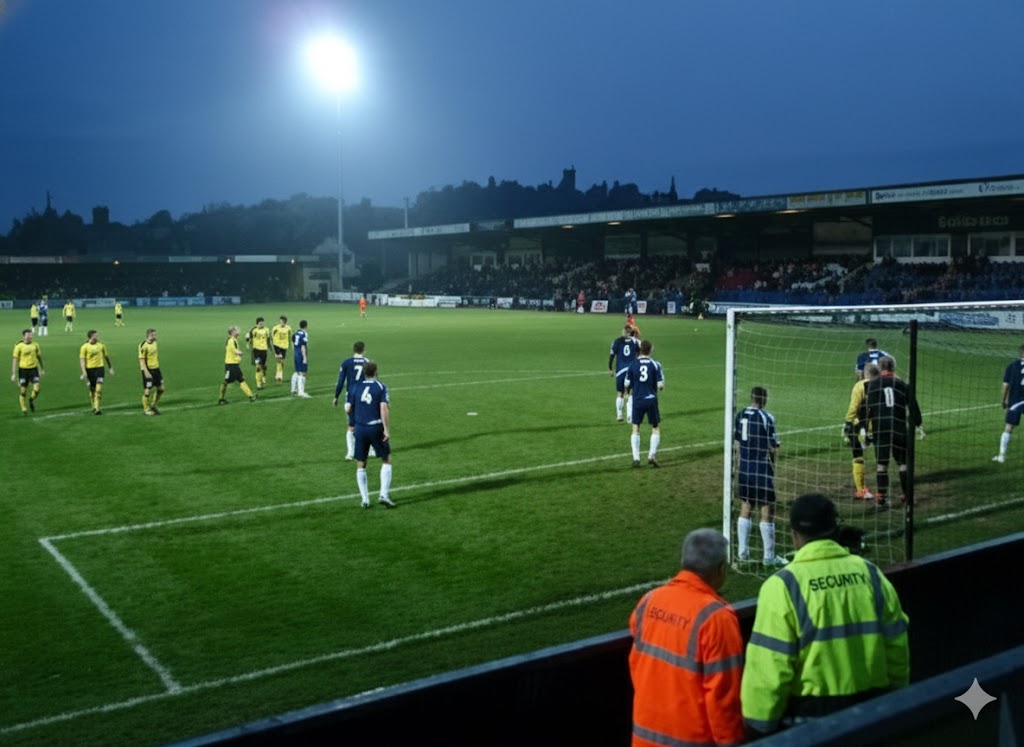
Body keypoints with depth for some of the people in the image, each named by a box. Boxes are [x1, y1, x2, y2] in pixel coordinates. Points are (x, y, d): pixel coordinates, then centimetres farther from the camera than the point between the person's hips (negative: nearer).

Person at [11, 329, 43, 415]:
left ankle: (31, 400, 21)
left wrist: (41, 369, 23)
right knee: (23, 390, 2)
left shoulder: (35, 345, 3)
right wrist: (13, 374, -9)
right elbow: (15, 360, -6)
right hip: (23, 370, -2)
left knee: (36, 388, -10)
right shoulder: (19, 346, -8)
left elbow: (39, 357, 17)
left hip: (33, 369, 2)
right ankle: (24, 409, 17)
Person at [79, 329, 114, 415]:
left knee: (99, 388, -13)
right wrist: (84, 372, -14)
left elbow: (106, 357, 16)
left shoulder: (101, 345, 6)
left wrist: (111, 368, 17)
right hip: (90, 369, -1)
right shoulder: (85, 347, -3)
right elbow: (82, 359, -5)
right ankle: (94, 407, 26)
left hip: (100, 367, 1)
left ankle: (97, 408, -13)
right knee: (92, 389, 9)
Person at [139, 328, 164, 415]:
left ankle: (153, 406, 27)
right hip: (148, 370, -8)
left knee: (161, 388, 10)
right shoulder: (143, 345, -16)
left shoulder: (154, 342, 8)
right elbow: (141, 360, -17)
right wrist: (146, 372, -23)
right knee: (147, 390, -3)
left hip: (156, 368, 8)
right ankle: (146, 409, 14)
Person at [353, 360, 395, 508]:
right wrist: (387, 430, -15)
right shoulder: (381, 386, -3)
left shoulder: (357, 387, 7)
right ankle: (383, 495, -1)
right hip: (376, 428, -3)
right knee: (386, 461, 10)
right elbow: (384, 408, -14)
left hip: (360, 428, 3)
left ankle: (365, 499, 10)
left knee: (361, 465, 12)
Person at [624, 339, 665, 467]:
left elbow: (627, 384, 1)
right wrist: (659, 387, 16)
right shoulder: (655, 364, -5)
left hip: (637, 401, 1)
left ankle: (636, 458, 5)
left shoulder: (633, 364, -2)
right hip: (651, 400, -1)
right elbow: (660, 385, -8)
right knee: (656, 428, 13)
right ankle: (652, 455, 1)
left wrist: (628, 392, 23)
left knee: (635, 429, 11)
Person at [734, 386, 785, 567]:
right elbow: (773, 448, -12)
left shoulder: (740, 415, 4)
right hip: (762, 471, -6)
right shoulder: (766, 417, -14)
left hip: (744, 470, 6)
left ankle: (742, 552, 18)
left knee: (745, 509, 14)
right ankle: (769, 556, 8)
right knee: (767, 512, 2)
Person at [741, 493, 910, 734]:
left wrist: (761, 722, -7)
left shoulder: (784, 585, -16)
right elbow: (897, 646, 5)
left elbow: (769, 667, -17)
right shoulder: (870, 574, -1)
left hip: (809, 716, -4)